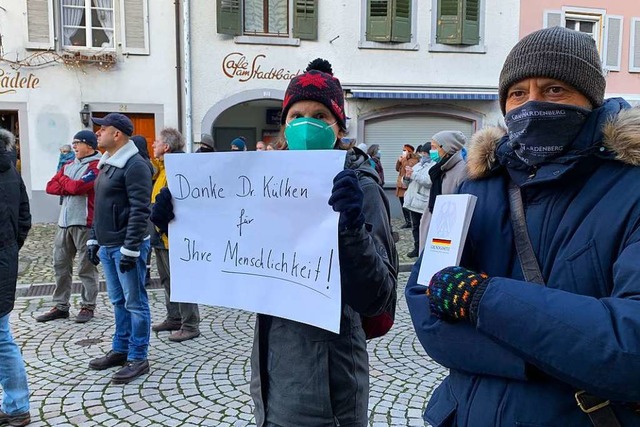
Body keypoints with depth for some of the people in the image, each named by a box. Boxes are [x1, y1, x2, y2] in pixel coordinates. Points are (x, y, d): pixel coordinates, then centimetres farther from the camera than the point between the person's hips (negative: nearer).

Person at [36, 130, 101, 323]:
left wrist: (63, 180, 2)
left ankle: (88, 306, 11)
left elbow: (78, 186, -18)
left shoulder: (96, 165, -6)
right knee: (60, 265, 10)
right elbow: (50, 187, 11)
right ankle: (61, 306, 20)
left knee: (86, 267, 1)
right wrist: (71, 186, -6)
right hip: (64, 222, 8)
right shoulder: (68, 165, 18)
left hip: (84, 223, -7)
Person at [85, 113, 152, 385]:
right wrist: (93, 239, 18)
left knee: (135, 303, 0)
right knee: (118, 301, 17)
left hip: (126, 246, -9)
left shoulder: (135, 165, -14)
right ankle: (120, 350, 29)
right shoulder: (106, 164, 15)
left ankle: (138, 359, 10)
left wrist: (130, 248, -21)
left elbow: (139, 210, -19)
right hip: (107, 246, 9)